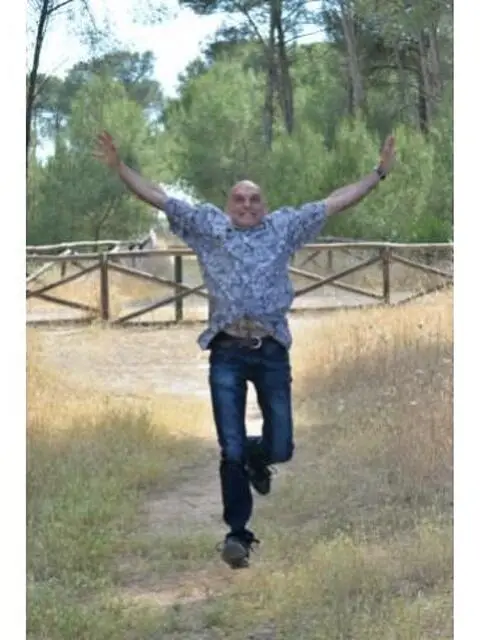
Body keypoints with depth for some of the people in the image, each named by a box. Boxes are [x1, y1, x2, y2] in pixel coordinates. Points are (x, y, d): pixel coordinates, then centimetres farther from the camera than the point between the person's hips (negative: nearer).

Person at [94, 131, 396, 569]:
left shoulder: (285, 226, 14)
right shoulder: (208, 225, 12)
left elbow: (336, 202, 12)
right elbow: (158, 198, 9)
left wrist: (380, 172, 7)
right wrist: (119, 168, 1)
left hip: (272, 351, 1)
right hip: (227, 352, -1)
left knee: (280, 447, 2)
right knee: (231, 449, -3)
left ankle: (257, 458, 39)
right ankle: (237, 532, 7)